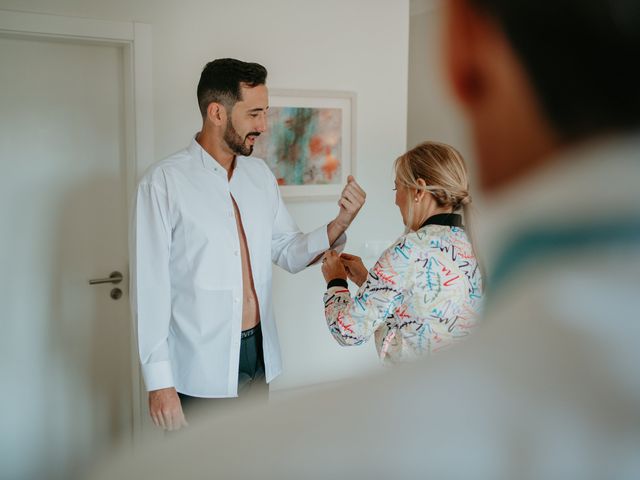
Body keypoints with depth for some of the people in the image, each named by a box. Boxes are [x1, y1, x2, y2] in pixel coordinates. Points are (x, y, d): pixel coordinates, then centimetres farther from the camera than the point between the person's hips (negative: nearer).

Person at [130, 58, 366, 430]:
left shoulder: (260, 174, 5)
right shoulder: (165, 182, -14)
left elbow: (289, 253, 10)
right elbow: (149, 285, -14)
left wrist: (340, 224, -8)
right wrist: (159, 382, -14)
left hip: (259, 355, 6)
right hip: (201, 369, -6)